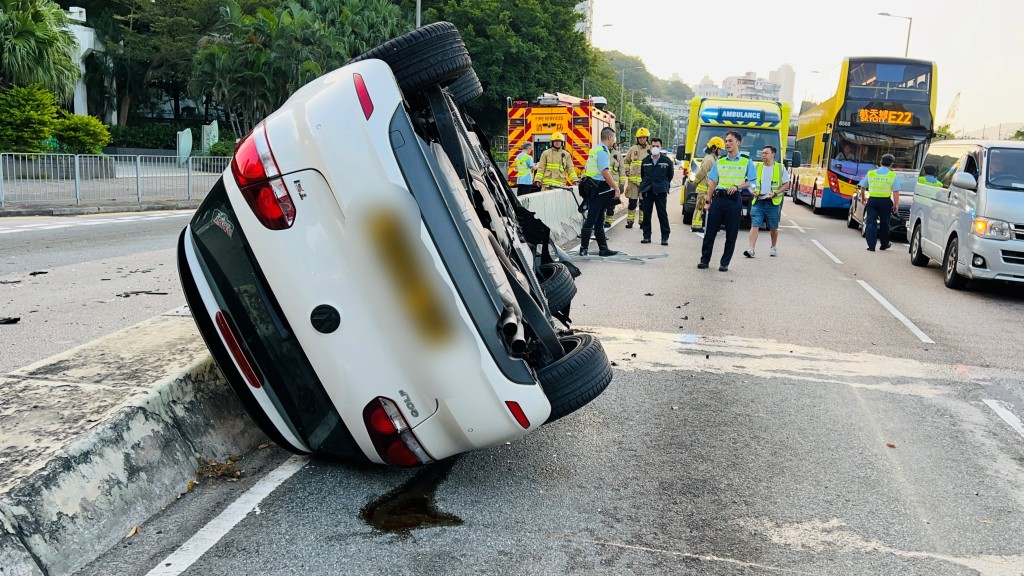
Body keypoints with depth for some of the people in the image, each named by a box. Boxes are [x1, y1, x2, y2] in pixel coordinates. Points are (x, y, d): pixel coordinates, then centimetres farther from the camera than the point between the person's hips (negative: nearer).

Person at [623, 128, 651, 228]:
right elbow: (625, 161, 19)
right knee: (632, 202, 1)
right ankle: (630, 220, 9)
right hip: (633, 179, 0)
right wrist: (627, 170, 6)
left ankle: (642, 221, 14)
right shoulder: (632, 149, 6)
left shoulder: (651, 150, 3)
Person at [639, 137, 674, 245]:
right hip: (647, 192, 2)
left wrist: (664, 185, 12)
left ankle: (665, 237, 2)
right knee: (646, 215, 4)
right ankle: (646, 236, 12)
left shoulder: (666, 161, 0)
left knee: (662, 215, -1)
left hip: (660, 192, -2)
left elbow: (670, 175, 12)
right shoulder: (645, 161, 6)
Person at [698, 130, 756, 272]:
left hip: (734, 199, -2)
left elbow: (750, 182, 2)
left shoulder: (746, 162, 5)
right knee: (710, 231, 2)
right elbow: (713, 182, 12)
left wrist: (737, 187, -16)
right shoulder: (719, 162, 13)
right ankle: (704, 260, 10)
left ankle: (725, 263, 8)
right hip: (718, 197, 2)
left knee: (731, 234, 1)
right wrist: (708, 201, 4)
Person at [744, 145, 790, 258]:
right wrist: (752, 191, -5)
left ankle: (774, 247, 32)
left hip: (773, 202, -1)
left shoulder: (780, 168, 0)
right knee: (754, 225, -10)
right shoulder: (757, 167, 8)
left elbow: (786, 185, 2)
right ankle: (751, 249, -15)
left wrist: (775, 193, -12)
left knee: (773, 227, 12)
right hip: (758, 201, 1)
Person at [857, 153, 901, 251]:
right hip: (885, 201, -1)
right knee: (884, 223, 13)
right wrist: (896, 204, -1)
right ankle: (884, 244, 25)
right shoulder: (893, 175, -3)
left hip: (872, 200, 1)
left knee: (871, 222, 1)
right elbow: (896, 191, -7)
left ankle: (871, 245, -7)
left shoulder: (870, 173, 4)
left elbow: (862, 187, 12)